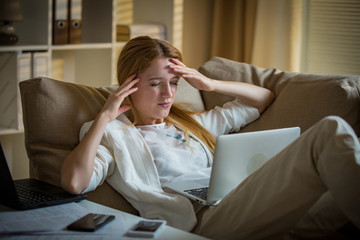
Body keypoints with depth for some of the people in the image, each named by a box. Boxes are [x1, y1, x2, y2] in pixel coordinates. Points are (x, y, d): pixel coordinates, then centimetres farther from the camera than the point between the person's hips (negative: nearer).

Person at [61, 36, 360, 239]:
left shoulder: (190, 123, 32)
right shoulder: (113, 134, 17)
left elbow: (263, 98, 38)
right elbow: (74, 183, -5)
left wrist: (210, 84, 23)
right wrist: (104, 117, 2)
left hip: (237, 205, 7)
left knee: (331, 128, -22)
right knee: (331, 132, -24)